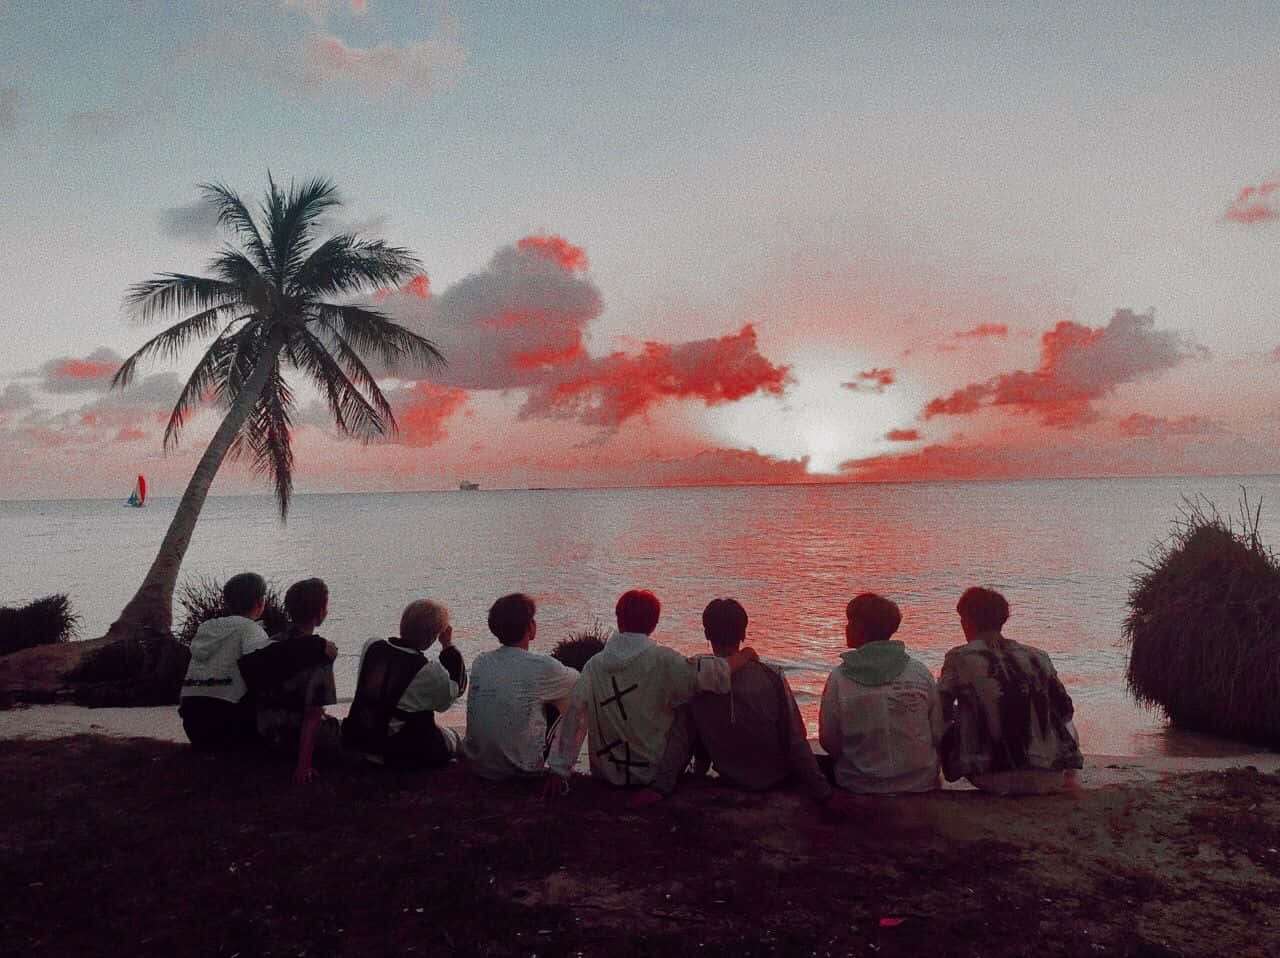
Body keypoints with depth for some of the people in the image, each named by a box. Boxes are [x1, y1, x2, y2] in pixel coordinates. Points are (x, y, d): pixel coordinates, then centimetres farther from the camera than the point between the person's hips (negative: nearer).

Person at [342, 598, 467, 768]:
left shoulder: (371, 646, -9)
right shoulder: (429, 673, -25)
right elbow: (456, 689, -6)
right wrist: (448, 645, -6)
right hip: (402, 755, -6)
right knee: (452, 738, 20)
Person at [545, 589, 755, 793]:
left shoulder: (594, 665, -6)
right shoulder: (661, 660, -16)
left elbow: (573, 719, -6)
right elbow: (704, 675, -25)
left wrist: (558, 770, -3)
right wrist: (743, 656, -8)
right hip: (654, 772, -4)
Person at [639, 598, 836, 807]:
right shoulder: (771, 677, -20)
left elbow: (679, 740, -19)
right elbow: (796, 742, -18)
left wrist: (660, 787, -14)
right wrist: (824, 792, -11)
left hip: (730, 782, 0)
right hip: (777, 779, 0)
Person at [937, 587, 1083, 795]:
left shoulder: (959, 658, -4)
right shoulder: (1037, 656, 6)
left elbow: (941, 712, 3)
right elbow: (1065, 711, 14)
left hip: (996, 780, -3)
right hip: (1050, 778, 4)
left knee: (948, 731, 23)